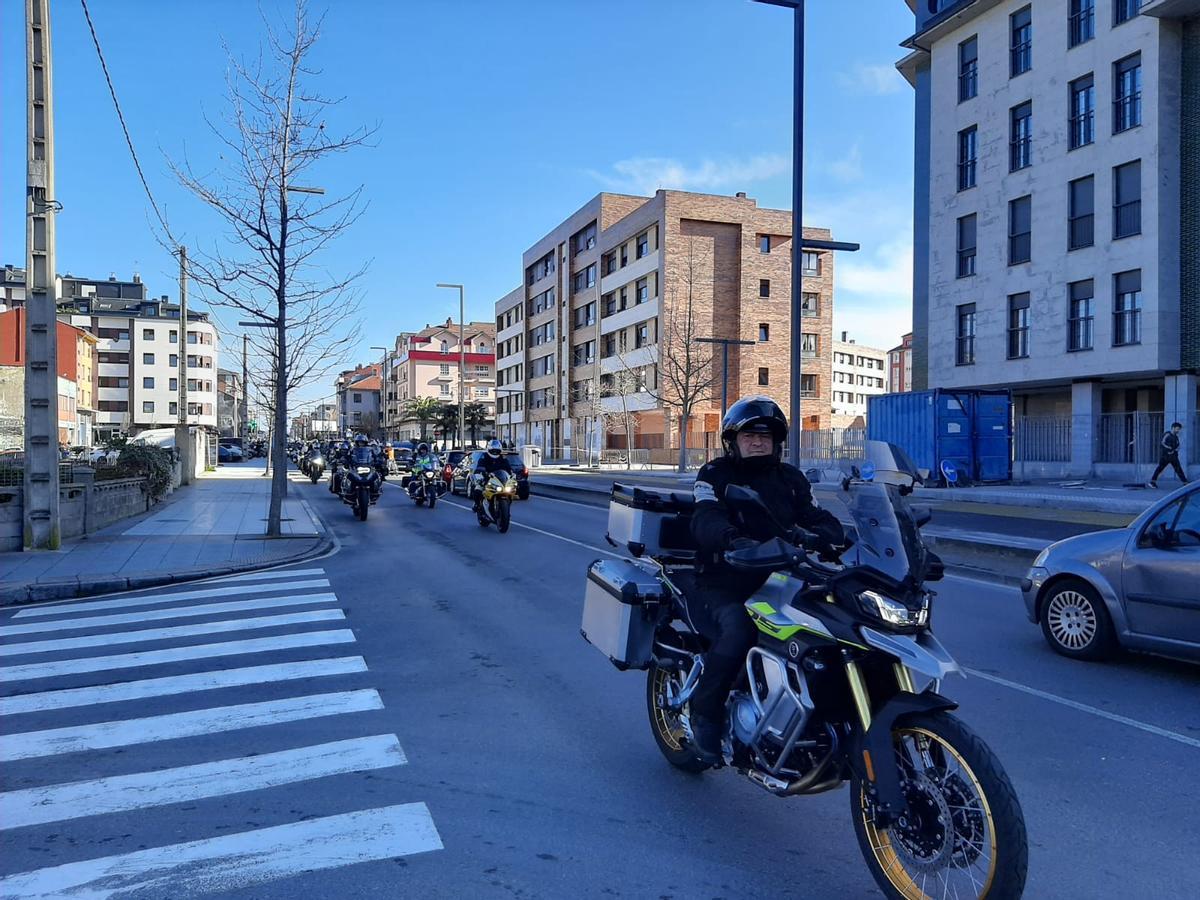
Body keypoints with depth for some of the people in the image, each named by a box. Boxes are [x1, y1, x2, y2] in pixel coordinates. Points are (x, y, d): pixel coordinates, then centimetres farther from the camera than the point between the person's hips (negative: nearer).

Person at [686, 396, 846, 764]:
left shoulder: (790, 478, 15)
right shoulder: (714, 475, 0)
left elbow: (820, 518, 3)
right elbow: (705, 521, -19)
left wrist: (822, 534, -23)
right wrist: (735, 540, -42)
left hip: (775, 584, 5)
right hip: (720, 586, -5)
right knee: (737, 628, -33)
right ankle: (705, 712, -13)